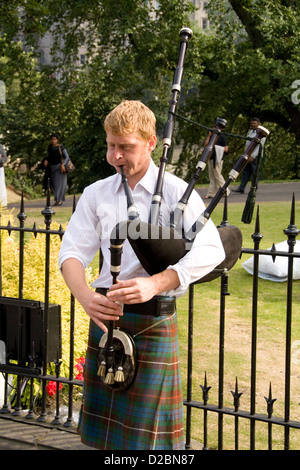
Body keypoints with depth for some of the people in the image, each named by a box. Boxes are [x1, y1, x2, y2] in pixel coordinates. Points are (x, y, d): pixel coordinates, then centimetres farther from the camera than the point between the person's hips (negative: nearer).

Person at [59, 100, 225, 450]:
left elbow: (211, 251, -18)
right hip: (105, 317, 4)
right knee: (107, 434, 12)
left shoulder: (176, 192, -5)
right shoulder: (96, 194, 9)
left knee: (146, 434, 0)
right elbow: (72, 252, 3)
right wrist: (87, 298, -18)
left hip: (153, 321, -4)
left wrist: (155, 284, -30)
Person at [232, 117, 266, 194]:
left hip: (255, 156, -8)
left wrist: (253, 156, -23)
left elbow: (259, 146, -17)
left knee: (255, 172, -4)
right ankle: (241, 188, 2)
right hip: (248, 155, 8)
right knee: (245, 171, 4)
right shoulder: (251, 131, 18)